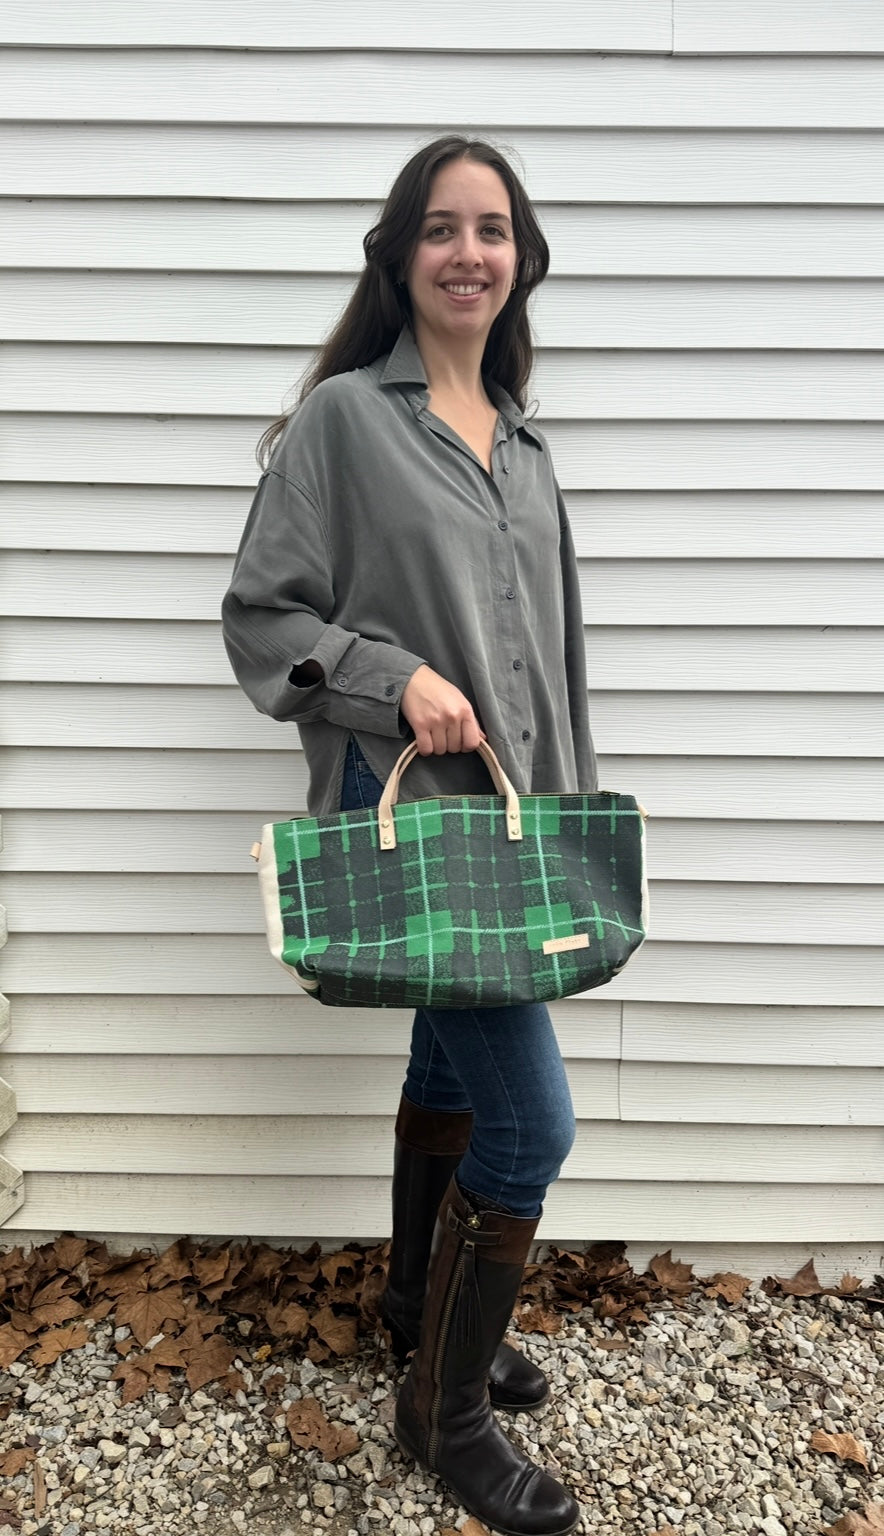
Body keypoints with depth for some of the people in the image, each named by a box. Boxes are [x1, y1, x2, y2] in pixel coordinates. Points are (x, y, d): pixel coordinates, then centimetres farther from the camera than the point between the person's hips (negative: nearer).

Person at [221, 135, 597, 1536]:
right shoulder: (343, 417, -5)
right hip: (404, 810, -7)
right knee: (531, 1121, -7)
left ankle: (425, 1307, 43)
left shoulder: (521, 444, 15)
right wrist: (396, 677, -20)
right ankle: (447, 1414, 17)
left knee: (453, 1074, 19)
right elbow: (260, 619, -6)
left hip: (507, 813, 7)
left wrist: (569, 810, 16)